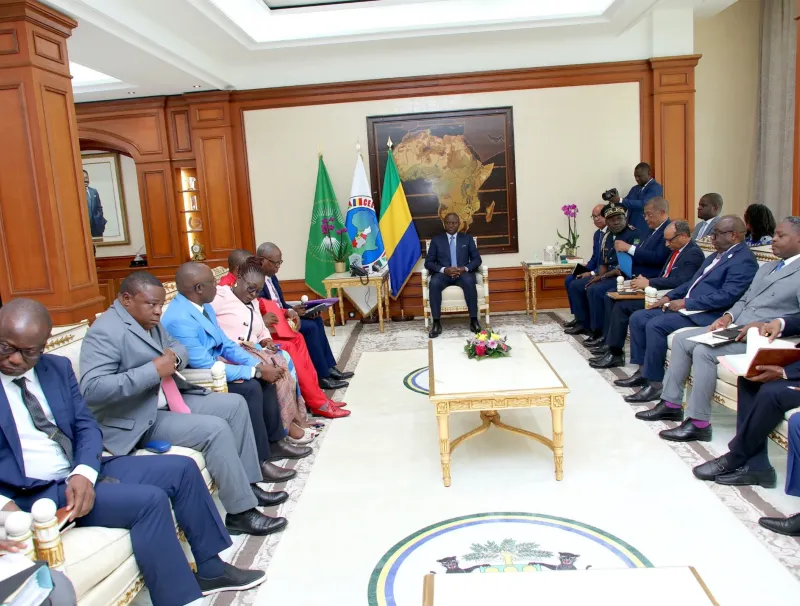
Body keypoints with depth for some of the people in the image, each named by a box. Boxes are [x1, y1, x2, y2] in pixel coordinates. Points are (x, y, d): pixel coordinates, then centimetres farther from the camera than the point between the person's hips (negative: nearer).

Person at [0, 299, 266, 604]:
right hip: (35, 494, -7)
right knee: (149, 500, -25)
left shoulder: (57, 367, 7)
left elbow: (86, 426, 5)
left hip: (82, 472, 7)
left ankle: (210, 568, 11)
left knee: (182, 469, -1)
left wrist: (84, 472, -15)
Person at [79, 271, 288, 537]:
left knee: (235, 404, 3)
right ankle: (241, 513, -11)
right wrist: (154, 370, -29)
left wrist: (175, 357, -8)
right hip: (136, 420, -10)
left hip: (168, 400, 10)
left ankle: (248, 484, 9)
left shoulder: (149, 320, 8)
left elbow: (178, 347, 18)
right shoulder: (105, 331, -20)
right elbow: (92, 389, -30)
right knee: (216, 429, -24)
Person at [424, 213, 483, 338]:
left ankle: (474, 320, -24)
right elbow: (428, 262, 4)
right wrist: (444, 270, -15)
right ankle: (437, 323, -28)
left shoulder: (467, 238, 15)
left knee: (469, 282, -35)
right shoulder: (436, 240, 12)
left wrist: (465, 268, -14)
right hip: (443, 274, 0)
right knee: (434, 283, -34)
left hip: (463, 273, 0)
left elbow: (477, 259, 7)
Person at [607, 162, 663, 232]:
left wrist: (620, 200, -25)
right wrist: (615, 201, -7)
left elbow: (644, 204, -22)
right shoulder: (634, 188, 15)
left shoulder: (656, 188, -8)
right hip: (631, 229, 6)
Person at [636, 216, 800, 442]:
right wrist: (728, 315, 1)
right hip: (734, 327, 9)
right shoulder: (766, 268, 23)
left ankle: (698, 423, -18)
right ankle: (671, 404, 5)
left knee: (703, 350, -28)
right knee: (681, 339, -2)